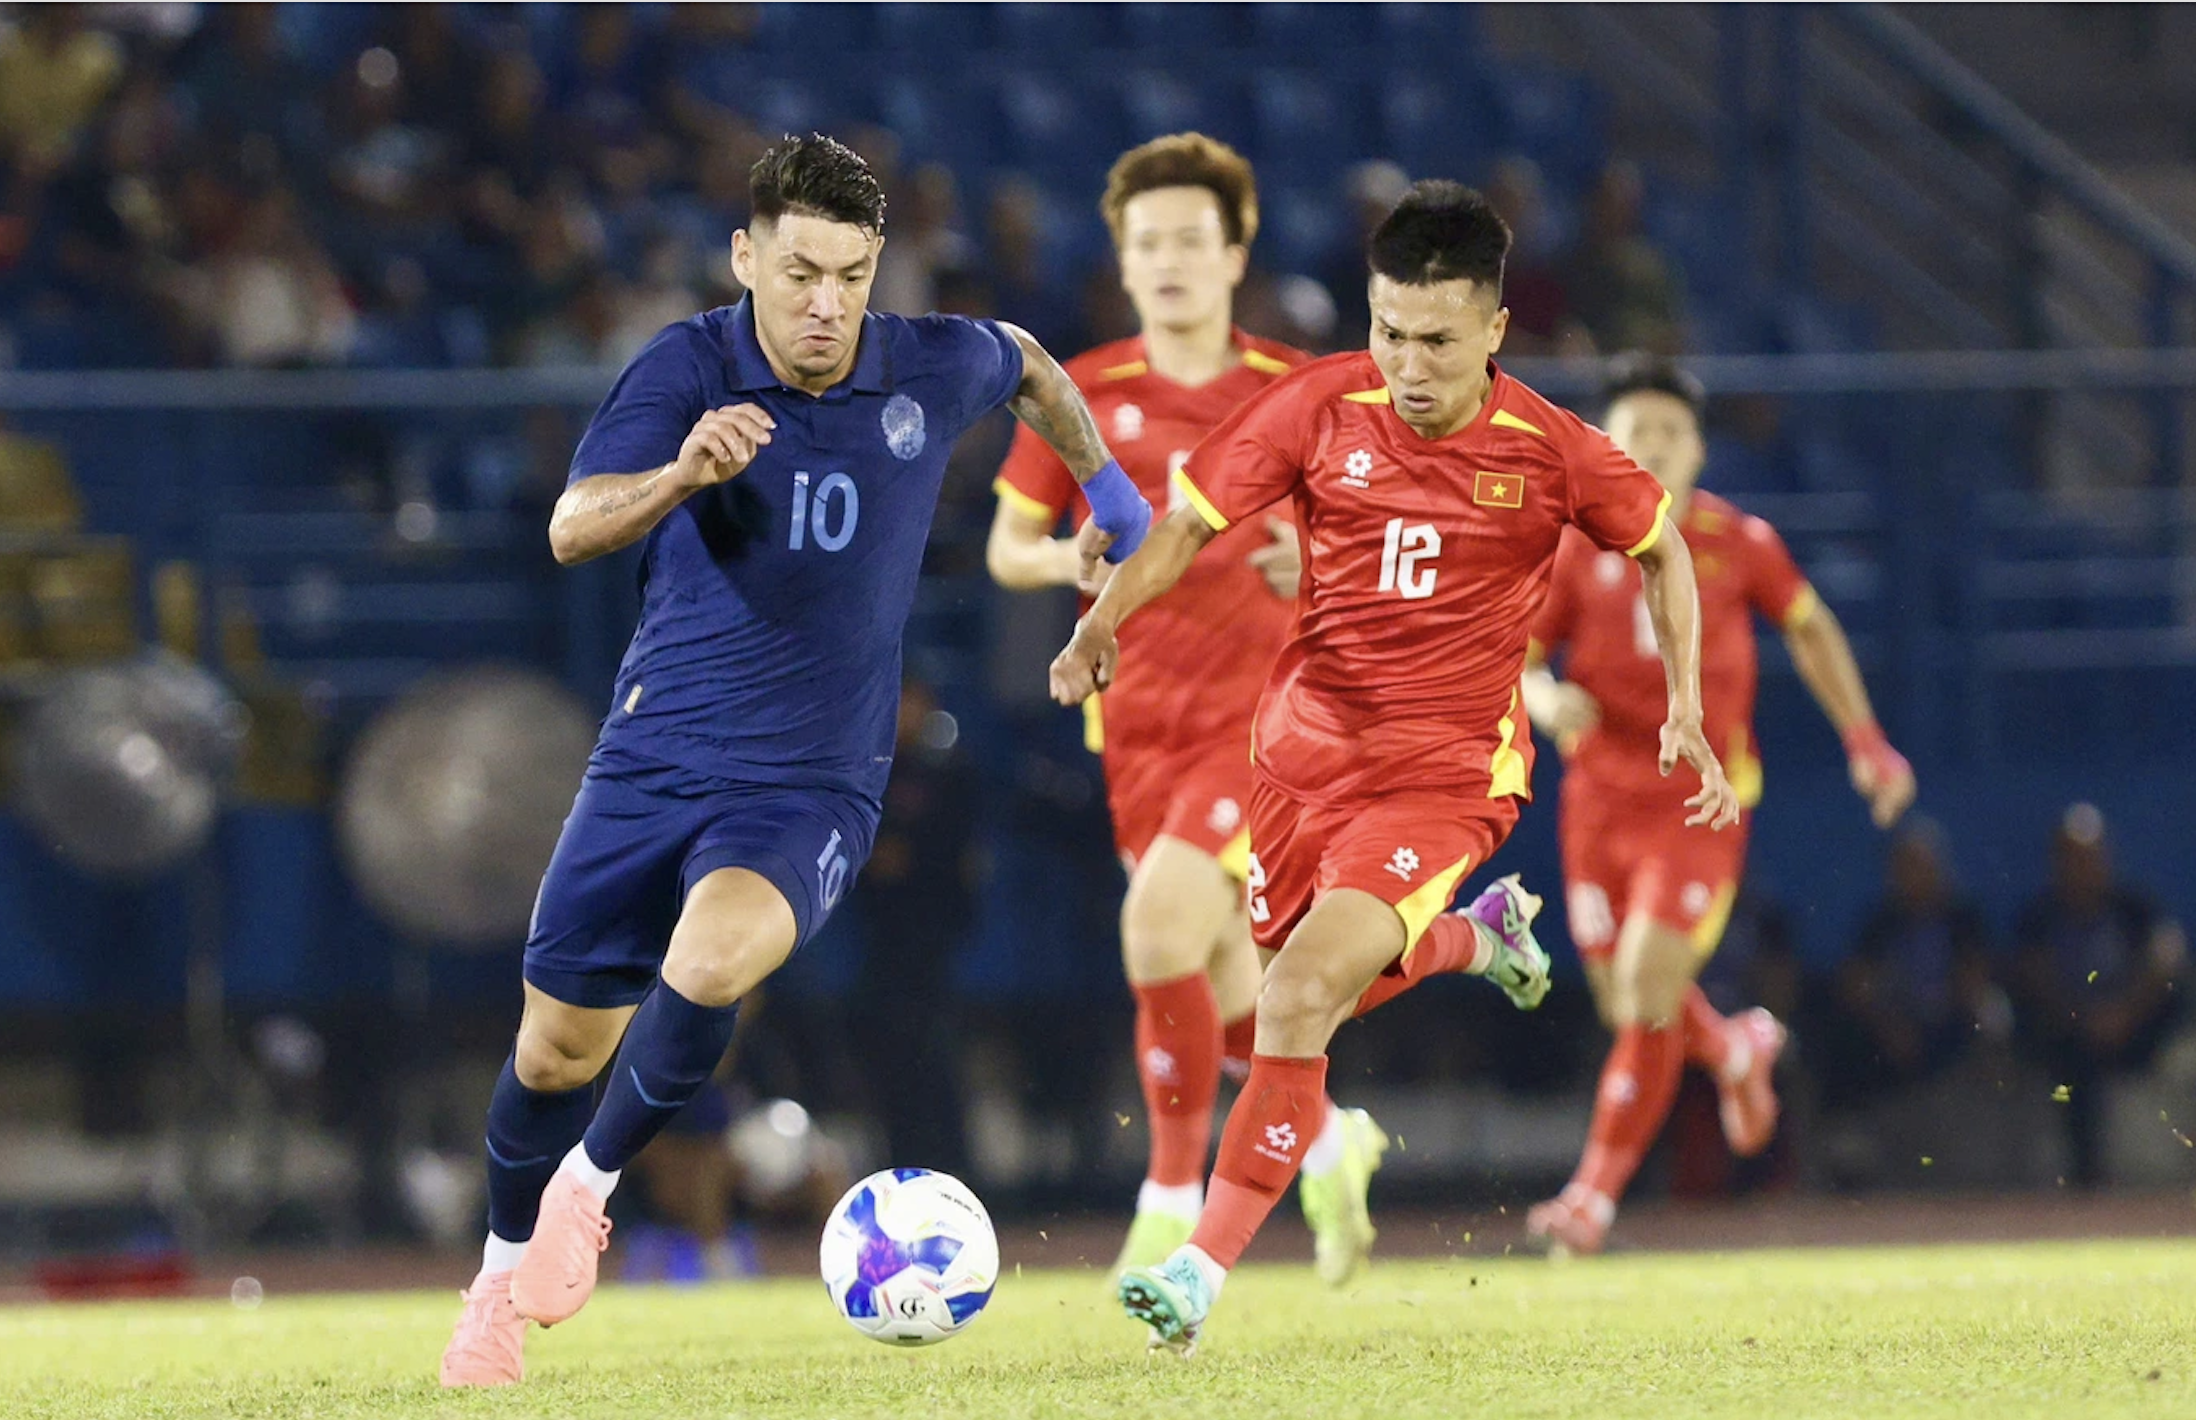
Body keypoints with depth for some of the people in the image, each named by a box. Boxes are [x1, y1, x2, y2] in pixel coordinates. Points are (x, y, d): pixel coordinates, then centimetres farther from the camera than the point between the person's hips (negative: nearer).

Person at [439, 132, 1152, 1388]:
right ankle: (506, 1281, 35)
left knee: (709, 967, -31)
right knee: (558, 1049, 7)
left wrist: (1105, 480, 26)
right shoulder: (689, 369, -12)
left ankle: (588, 1187, -5)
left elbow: (1024, 364, 19)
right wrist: (681, 474, -43)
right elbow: (572, 529, -25)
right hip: (652, 759, 1)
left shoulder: (933, 371, -7)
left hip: (812, 787, -1)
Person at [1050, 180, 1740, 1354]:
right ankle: (1482, 935, 52)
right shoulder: (1320, 408, -8)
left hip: (1446, 771, -4)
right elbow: (1192, 520, -1)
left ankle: (1203, 1271, -18)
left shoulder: (1552, 451, -10)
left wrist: (1686, 715, 1)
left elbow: (1661, 549, 8)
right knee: (1329, 989, 19)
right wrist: (1105, 620, -18)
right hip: (1309, 739, 4)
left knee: (1300, 1001, -22)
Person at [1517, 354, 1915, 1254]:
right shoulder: (1576, 549, -2)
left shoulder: (1738, 544, -1)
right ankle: (1737, 1050, 44)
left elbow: (1810, 628, 15)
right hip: (1600, 799, 2)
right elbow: (1510, 664, 2)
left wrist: (1865, 740, 12)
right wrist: (1547, 701, -21)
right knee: (1627, 1006, 9)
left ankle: (1595, 1193, -7)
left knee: (1646, 994, -16)